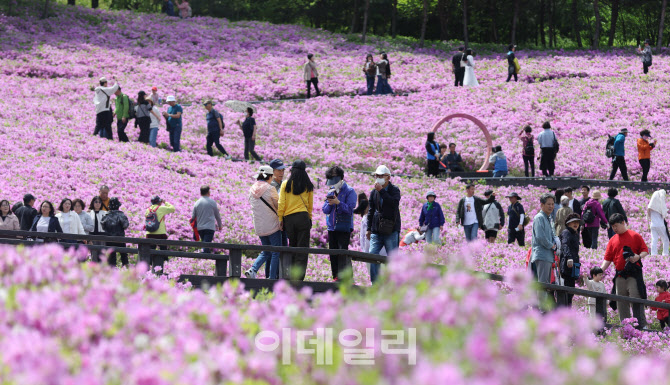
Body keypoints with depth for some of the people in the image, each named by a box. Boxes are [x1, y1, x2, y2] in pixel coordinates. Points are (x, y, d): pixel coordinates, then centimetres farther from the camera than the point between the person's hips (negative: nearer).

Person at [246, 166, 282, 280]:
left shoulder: (252, 190, 6)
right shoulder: (270, 189, -11)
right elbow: (279, 205, -3)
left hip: (259, 226, 6)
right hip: (272, 225, -6)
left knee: (266, 252, 16)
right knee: (276, 253, 3)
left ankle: (252, 270, -5)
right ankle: (272, 278, -3)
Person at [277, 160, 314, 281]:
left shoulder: (285, 184, 1)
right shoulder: (308, 186, 4)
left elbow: (281, 203, 0)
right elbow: (310, 205, 9)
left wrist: (280, 218, 5)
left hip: (288, 219, 1)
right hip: (303, 217, -1)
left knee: (292, 247, 14)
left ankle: (292, 276, 14)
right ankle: (299, 277, -9)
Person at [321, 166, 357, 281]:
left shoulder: (349, 192, -2)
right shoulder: (330, 192, 16)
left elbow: (350, 209, -11)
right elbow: (325, 210, 13)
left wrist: (338, 203, -21)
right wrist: (329, 203, -7)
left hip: (344, 227, -6)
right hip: (332, 227, 6)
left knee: (343, 253, -14)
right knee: (333, 254, 6)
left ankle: (346, 277, -15)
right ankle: (336, 277, 12)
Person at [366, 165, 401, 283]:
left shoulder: (394, 190, 0)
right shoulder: (374, 192, 13)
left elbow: (394, 203, -21)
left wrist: (381, 191, -19)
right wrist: (369, 228, 16)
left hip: (391, 230, -4)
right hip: (376, 231, 4)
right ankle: (375, 284, -1)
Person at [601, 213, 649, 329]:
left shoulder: (635, 236, 2)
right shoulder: (612, 240, 14)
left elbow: (645, 251, 3)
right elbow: (607, 259, 13)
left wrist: (638, 257, -18)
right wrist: (599, 271, 0)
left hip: (634, 275, -5)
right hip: (620, 275, 5)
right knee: (621, 303, 3)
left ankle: (641, 325, -8)